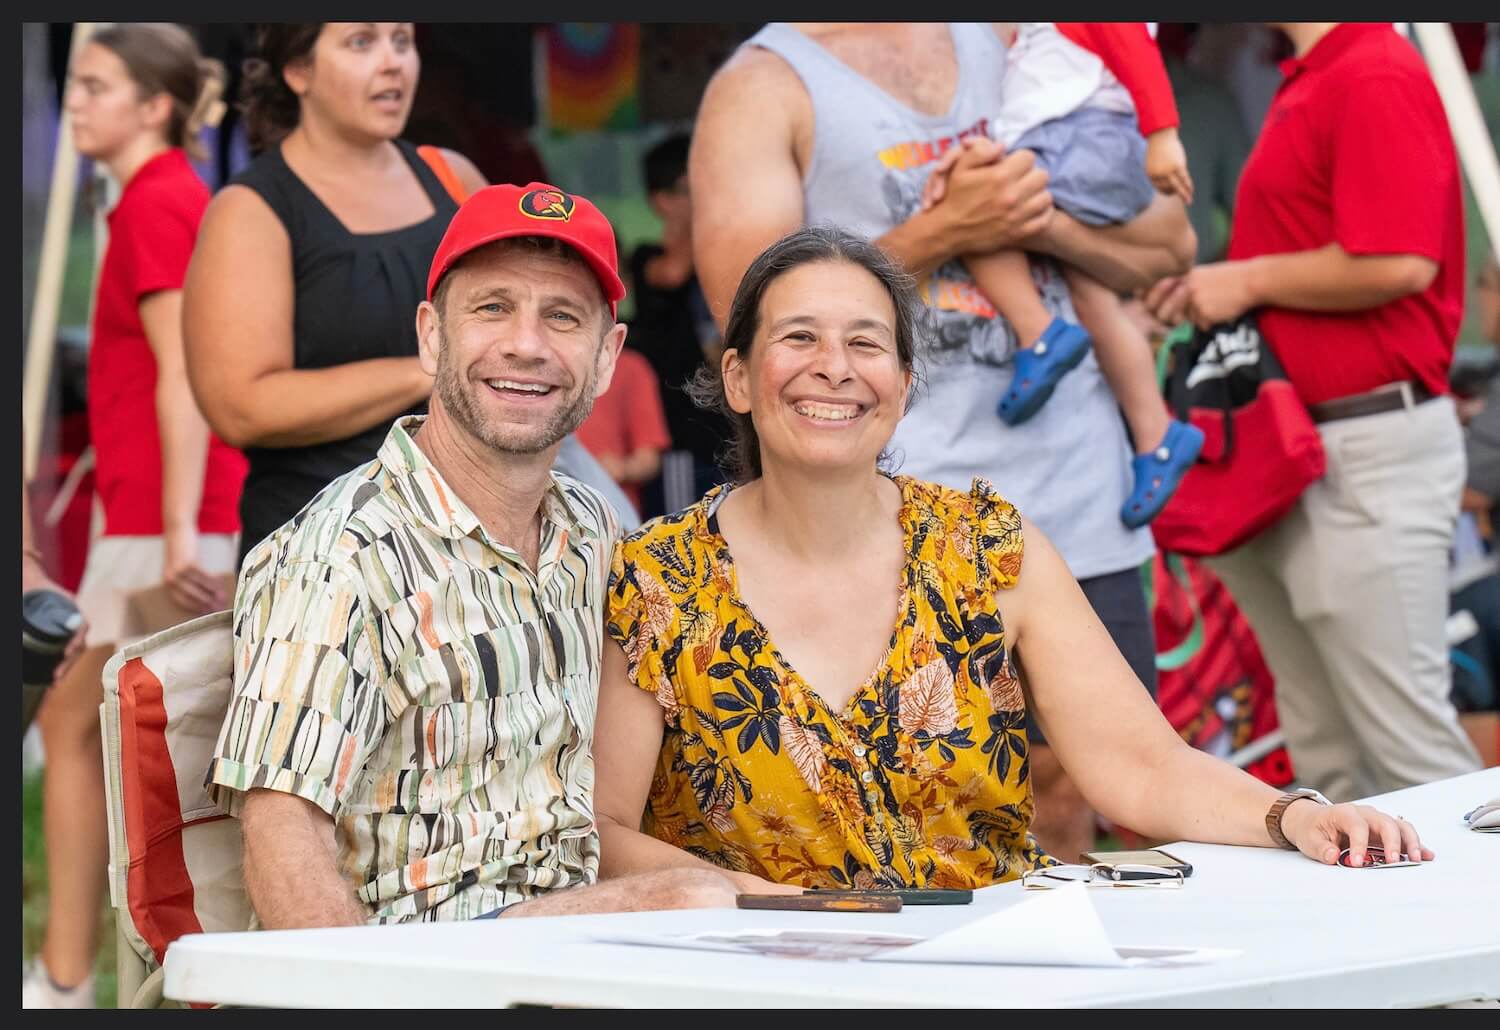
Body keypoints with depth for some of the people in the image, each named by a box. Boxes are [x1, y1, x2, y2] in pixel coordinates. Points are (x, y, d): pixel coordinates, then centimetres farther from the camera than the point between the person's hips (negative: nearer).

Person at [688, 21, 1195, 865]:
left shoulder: (1017, 44, 17)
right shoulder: (762, 84, 3)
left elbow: (1170, 240, 13)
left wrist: (1041, 218, -6)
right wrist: (946, 230, -15)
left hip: (1078, 506, 4)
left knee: (1066, 804, 8)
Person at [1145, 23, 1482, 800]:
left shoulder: (1376, 78, -13)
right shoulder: (1309, 86, 18)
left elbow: (1398, 264, -22)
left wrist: (1249, 280, -10)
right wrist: (1210, 289, 10)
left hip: (1368, 454, -10)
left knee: (1407, 742, -7)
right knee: (1326, 760, 11)